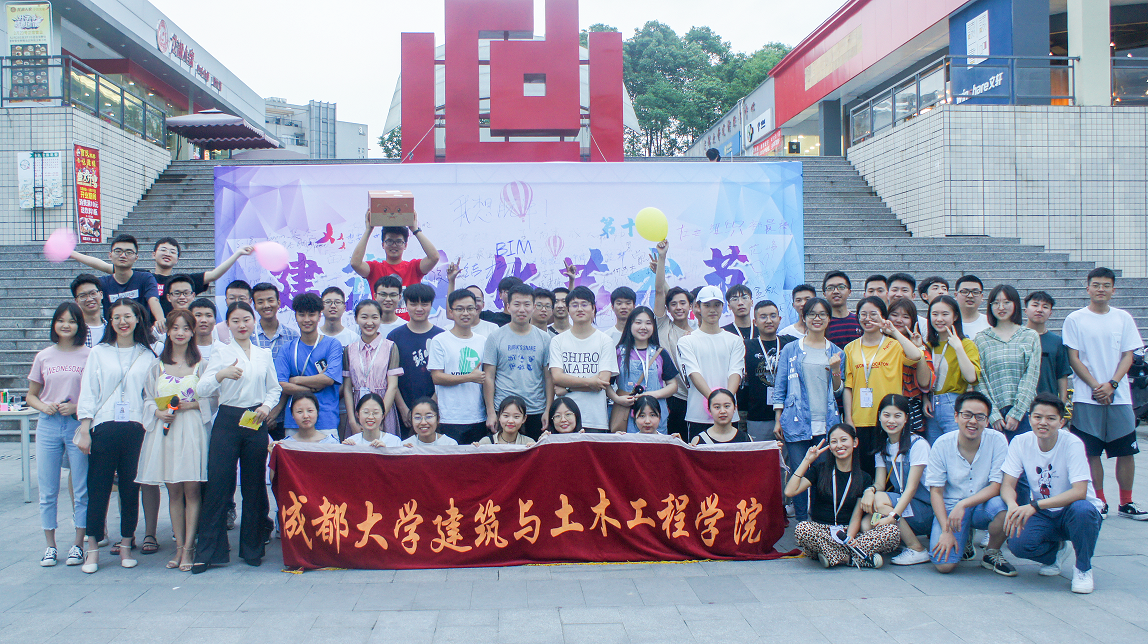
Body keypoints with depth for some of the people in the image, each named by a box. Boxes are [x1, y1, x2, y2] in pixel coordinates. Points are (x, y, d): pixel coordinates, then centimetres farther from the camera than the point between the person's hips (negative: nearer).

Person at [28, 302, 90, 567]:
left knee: (81, 489, 1)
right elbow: (31, 395, 16)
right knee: (47, 490, 6)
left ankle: (78, 545, 11)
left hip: (78, 425, -3)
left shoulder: (89, 356, 0)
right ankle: (50, 545, 16)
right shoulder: (43, 357, 9)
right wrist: (43, 406, -5)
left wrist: (78, 407, -14)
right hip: (48, 426, 3)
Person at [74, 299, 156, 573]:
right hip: (104, 428, 0)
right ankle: (93, 548, 10)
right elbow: (88, 393, 5)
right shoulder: (98, 353, 7)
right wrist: (84, 430, -2)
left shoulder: (147, 356, 9)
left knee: (131, 488, 5)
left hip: (136, 429, 1)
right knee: (98, 487, 1)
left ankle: (126, 545, 16)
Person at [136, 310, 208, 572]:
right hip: (164, 429, 3)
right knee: (173, 491, 5)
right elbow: (148, 398, 12)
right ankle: (179, 546, 12)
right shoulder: (157, 365, 11)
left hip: (192, 429, -2)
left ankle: (189, 547, 2)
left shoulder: (201, 365, 3)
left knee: (191, 489, -4)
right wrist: (158, 412, -7)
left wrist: (189, 405, -12)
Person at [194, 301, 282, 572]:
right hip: (227, 420, -2)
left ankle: (252, 548, 16)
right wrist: (221, 374, -24)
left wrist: (267, 406, -3)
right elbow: (201, 389, -6)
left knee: (254, 486, 6)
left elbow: (275, 389, 17)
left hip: (256, 422, 2)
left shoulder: (264, 354, 12)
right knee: (218, 484, -5)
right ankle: (207, 551, 2)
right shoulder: (221, 352, 3)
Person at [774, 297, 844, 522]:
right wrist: (778, 420, 2)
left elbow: (838, 391, 11)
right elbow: (780, 388, 8)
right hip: (797, 423, -1)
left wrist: (836, 369, -7)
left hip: (827, 425, 2)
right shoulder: (790, 350, 7)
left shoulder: (836, 352, 12)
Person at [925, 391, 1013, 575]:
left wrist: (963, 505, -26)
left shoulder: (997, 440, -11)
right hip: (950, 507, 0)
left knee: (1002, 506, -35)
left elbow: (996, 487, -13)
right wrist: (946, 531, -17)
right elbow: (936, 492, -6)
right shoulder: (942, 444, -9)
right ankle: (963, 541, 16)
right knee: (943, 564, -22)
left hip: (982, 506, 0)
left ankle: (991, 554, -3)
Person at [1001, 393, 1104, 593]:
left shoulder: (1072, 444, -19)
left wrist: (1035, 506, -39)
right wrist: (1013, 505, -34)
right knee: (1018, 544, -26)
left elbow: (1080, 492, -29)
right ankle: (1056, 550, 12)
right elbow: (1007, 485, -10)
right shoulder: (1020, 443, -8)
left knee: (1081, 509, -38)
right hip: (1044, 516, 3)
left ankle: (1083, 568, -8)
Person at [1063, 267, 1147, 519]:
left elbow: (1128, 356, 5)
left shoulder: (1123, 318, 8)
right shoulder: (1075, 319, 1)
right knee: (1091, 452, 0)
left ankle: (1126, 503, 15)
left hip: (1119, 396, 2)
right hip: (1087, 397, -2)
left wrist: (1111, 384, -9)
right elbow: (1073, 358, -1)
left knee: (1126, 451, 3)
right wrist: (1096, 386, -10)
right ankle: (1099, 502, 12)